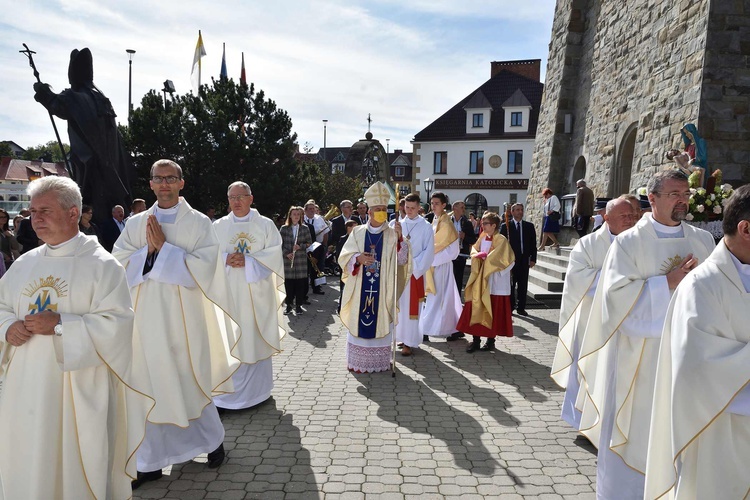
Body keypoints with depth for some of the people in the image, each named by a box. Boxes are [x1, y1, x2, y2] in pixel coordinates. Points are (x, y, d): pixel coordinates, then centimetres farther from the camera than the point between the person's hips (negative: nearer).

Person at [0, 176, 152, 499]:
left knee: (75, 462, 5)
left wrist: (59, 324, -21)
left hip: (76, 389, -5)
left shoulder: (101, 264, -9)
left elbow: (117, 323, -16)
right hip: (26, 385, 6)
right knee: (27, 462, 15)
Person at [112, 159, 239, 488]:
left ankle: (213, 438, 35)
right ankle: (150, 461, 24)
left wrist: (164, 247, -14)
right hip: (145, 318, 3)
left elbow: (204, 267, -13)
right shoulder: (135, 224, 6)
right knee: (150, 387, 9)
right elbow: (118, 266, 1)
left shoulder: (199, 223, -3)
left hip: (183, 318, -2)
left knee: (189, 382, 9)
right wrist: (148, 248, -13)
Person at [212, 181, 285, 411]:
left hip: (257, 291, -1)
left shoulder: (265, 224, 3)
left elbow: (274, 254, -5)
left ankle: (257, 388, 18)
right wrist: (226, 259, -15)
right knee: (229, 340, 1)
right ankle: (229, 390, 10)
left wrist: (247, 260, -16)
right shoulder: (218, 226, 8)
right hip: (228, 292, 1)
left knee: (256, 338, 4)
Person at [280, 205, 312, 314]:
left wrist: (300, 246, -11)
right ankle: (288, 305, 14)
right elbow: (280, 244, 2)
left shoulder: (304, 228, 6)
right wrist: (286, 253, -11)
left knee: (300, 283, 1)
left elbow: (309, 242, 6)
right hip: (287, 260, -1)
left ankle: (299, 305, 12)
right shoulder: (283, 228, 3)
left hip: (301, 260, 1)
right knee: (288, 283, 1)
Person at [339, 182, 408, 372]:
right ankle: (358, 361, 16)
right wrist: (358, 258, -17)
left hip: (382, 289, -1)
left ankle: (379, 361, 15)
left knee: (380, 322, 3)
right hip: (360, 288, 1)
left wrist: (400, 238, -20)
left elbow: (402, 260, -8)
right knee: (359, 321, 4)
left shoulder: (392, 234, 1)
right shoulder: (357, 232, 4)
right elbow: (344, 257, 3)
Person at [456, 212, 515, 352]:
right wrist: (479, 255, -13)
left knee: (493, 310, 3)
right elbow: (474, 251, 7)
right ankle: (476, 339, 9)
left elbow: (496, 258, -17)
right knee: (476, 309, 3)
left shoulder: (501, 240, -9)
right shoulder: (482, 238, 9)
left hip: (494, 280, -6)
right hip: (480, 280, 6)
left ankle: (491, 340, 14)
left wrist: (484, 256, -7)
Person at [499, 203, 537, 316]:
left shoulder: (529, 226, 9)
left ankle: (521, 308, 14)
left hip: (524, 260, 2)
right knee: (510, 285, 4)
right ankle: (509, 307, 12)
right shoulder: (505, 226, 1)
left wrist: (533, 259, 1)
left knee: (523, 286, 5)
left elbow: (533, 243, 8)